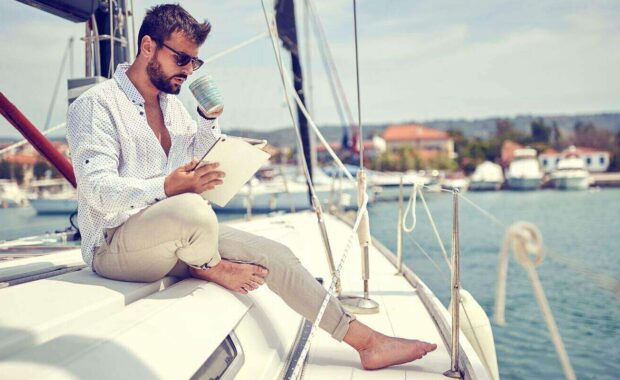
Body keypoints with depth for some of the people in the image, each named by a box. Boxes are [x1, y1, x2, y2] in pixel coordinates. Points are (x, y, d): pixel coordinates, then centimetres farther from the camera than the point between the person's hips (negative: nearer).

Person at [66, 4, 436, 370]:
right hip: (114, 245, -7)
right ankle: (212, 269, -4)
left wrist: (209, 121, 4)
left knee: (274, 254, -6)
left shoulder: (172, 103, 14)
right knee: (193, 208, -40)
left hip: (177, 236, 7)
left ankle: (366, 340, 1)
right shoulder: (96, 105, -10)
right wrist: (167, 188, -34)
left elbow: (196, 166, 20)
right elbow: (98, 190, -20)